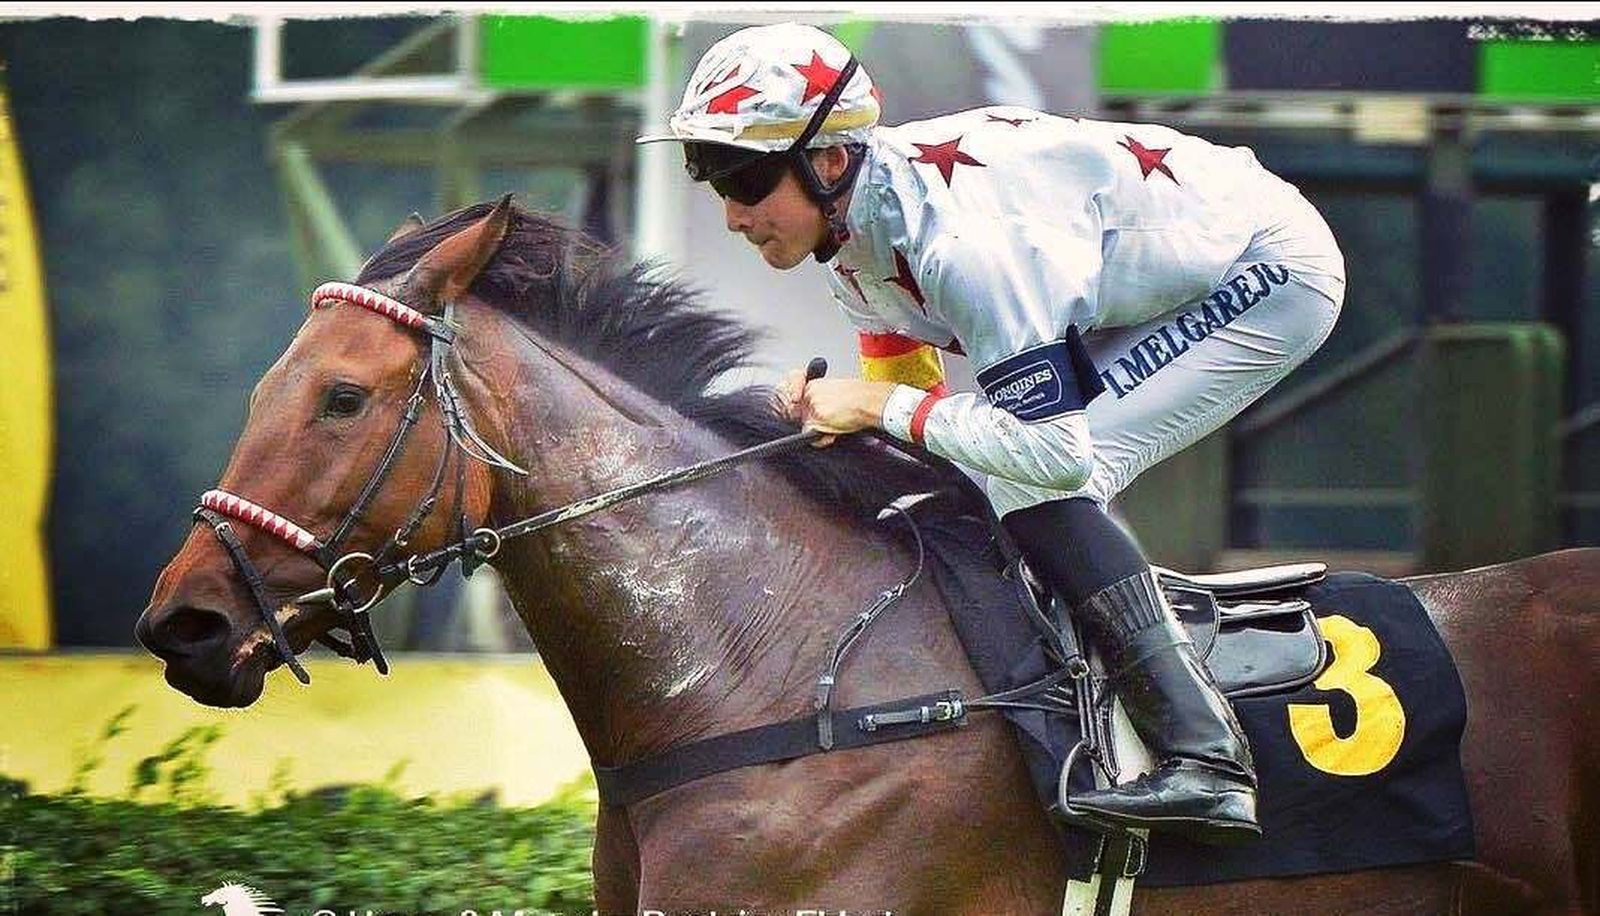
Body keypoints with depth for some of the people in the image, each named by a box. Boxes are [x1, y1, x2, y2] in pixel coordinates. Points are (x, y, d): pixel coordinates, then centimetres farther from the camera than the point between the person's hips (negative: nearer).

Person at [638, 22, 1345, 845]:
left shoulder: (963, 237, -32)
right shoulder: (851, 225, -3)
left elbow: (1055, 451, -32)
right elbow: (907, 383, 8)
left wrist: (880, 405, -26)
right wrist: (826, 405, -13)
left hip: (1273, 269, -10)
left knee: (1034, 480, -21)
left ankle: (1204, 759, -26)